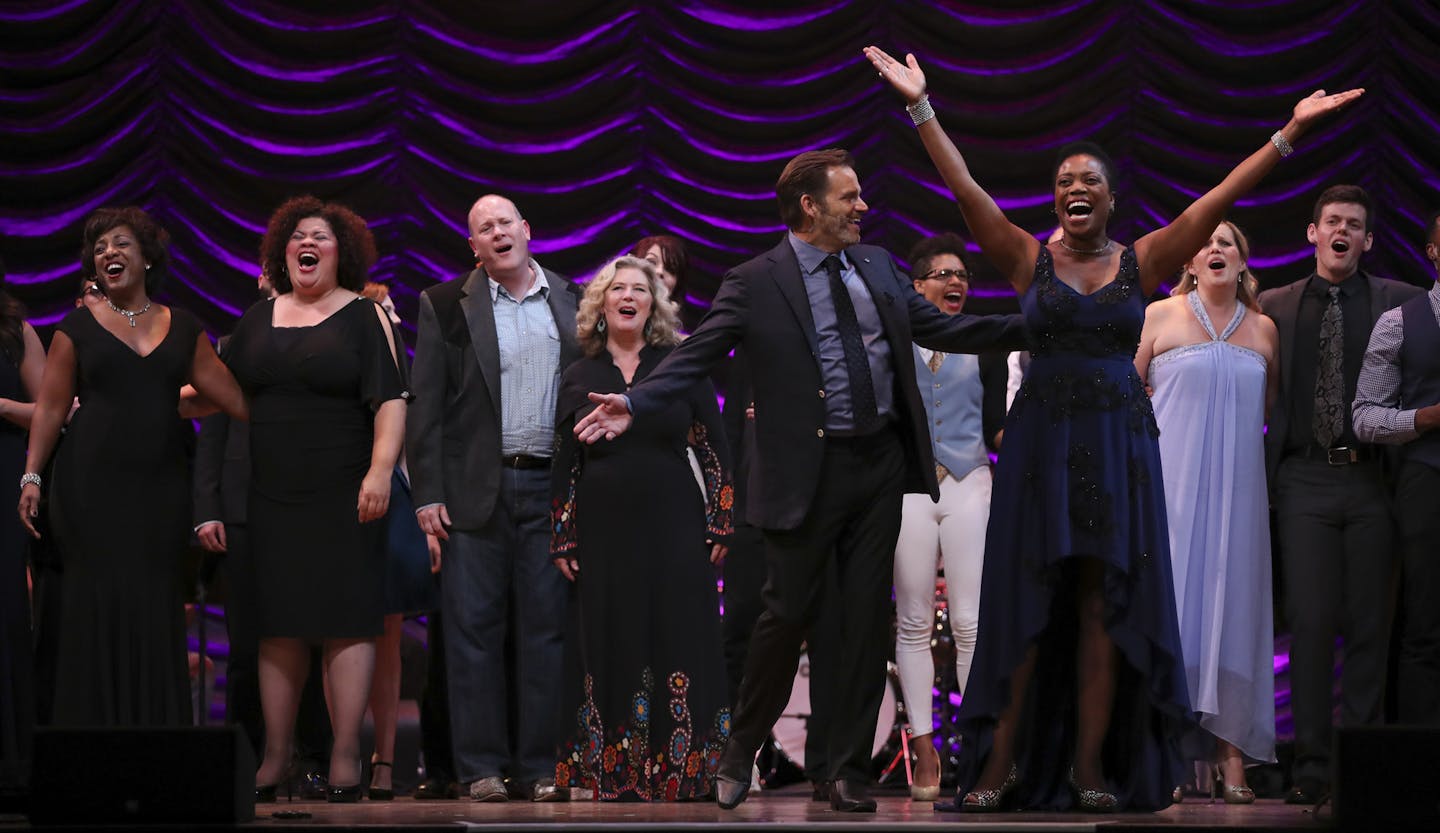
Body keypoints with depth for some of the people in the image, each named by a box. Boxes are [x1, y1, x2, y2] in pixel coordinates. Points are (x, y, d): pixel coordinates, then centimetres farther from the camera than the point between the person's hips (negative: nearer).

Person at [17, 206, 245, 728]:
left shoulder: (182, 329, 11)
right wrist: (31, 475, -7)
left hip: (160, 487, 2)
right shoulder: (79, 328, 5)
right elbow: (50, 407, 2)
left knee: (156, 612, 0)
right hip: (93, 485, -2)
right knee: (99, 607, -5)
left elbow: (233, 397, 10)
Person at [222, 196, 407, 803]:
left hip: (342, 496, -4)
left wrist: (381, 469, -18)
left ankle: (345, 759, -5)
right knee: (278, 626, 5)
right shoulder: (258, 319, 14)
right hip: (271, 496, 4)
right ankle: (276, 756, 10)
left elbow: (390, 400, -8)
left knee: (346, 622, -6)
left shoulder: (364, 316, 1)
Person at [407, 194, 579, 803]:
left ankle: (540, 767, 6)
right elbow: (425, 406, 2)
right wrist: (428, 494, -6)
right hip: (477, 489, -1)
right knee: (474, 629, -1)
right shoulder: (446, 306, 6)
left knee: (547, 628, 2)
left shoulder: (572, 303, 11)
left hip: (552, 487, 2)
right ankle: (482, 767, 3)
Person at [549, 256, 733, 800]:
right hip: (603, 534, 1)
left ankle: (679, 769, 1)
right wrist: (562, 541, 4)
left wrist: (719, 526, -3)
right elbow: (565, 465, 10)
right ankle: (614, 775, 6)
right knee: (610, 648, 2)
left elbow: (714, 450, 4)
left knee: (678, 647, -3)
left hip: (674, 530, -1)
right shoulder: (578, 378, 9)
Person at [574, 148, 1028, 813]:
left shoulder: (877, 266, 11)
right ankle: (739, 756, 17)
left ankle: (850, 771, 12)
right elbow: (695, 356, -10)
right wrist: (635, 404, -25)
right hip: (809, 472, -5)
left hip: (880, 461, 5)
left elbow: (939, 328, 17)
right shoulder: (756, 284, -6)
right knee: (789, 613, -1)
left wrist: (1031, 326, 13)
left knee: (867, 617, 5)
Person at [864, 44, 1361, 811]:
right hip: (1041, 443, 0)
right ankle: (1003, 763, 5)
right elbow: (964, 188, -3)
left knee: (1104, 605, 1)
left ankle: (1092, 766, 3)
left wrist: (1290, 133, -6)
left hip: (1118, 444, 1)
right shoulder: (1028, 259, 4)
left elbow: (1216, 201, 0)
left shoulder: (1143, 261, 5)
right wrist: (921, 107, -8)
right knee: (1027, 602, 0)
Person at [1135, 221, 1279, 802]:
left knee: (1232, 611, 0)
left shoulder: (1264, 330, 12)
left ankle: (1232, 760, 1)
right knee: (1169, 605, -6)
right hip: (1170, 485, -2)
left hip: (1237, 492, 3)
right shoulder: (1159, 317, 4)